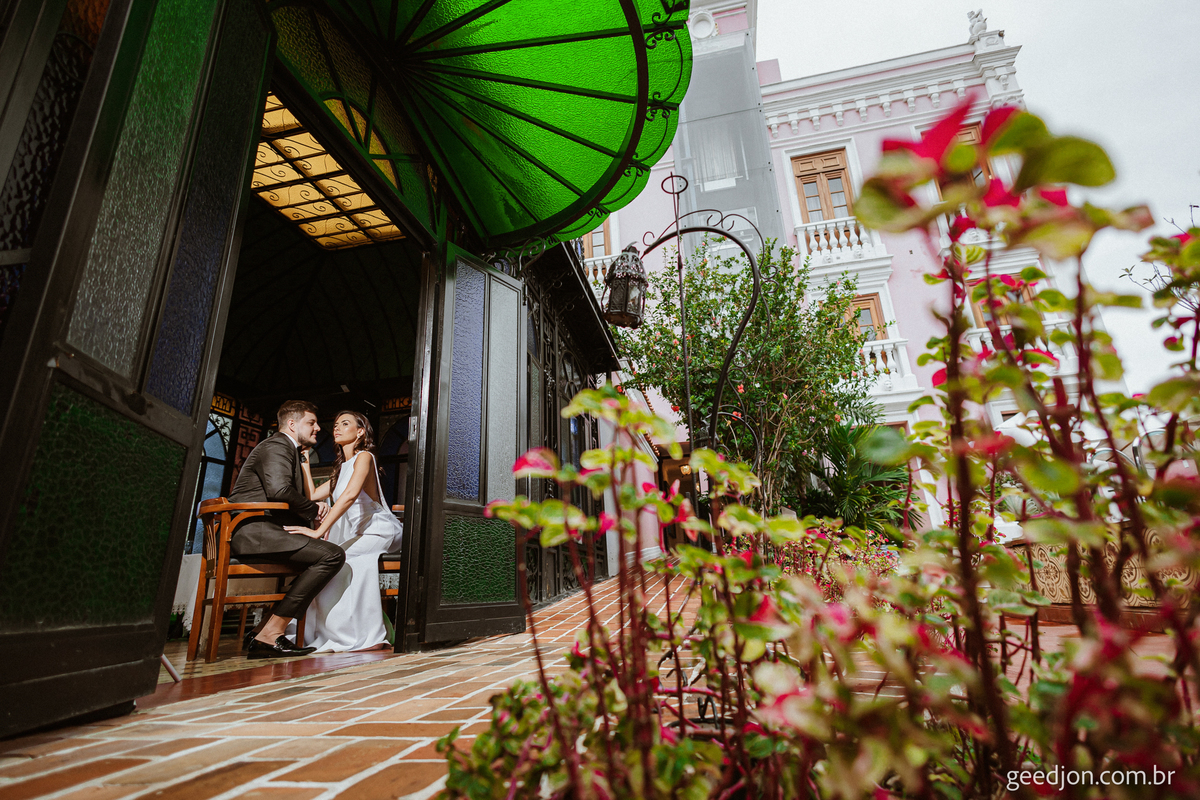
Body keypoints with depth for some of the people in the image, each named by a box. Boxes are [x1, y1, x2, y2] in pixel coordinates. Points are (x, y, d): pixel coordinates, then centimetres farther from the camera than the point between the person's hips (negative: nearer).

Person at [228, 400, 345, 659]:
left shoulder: (290, 451, 28)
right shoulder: (276, 446, -5)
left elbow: (296, 499, 26)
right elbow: (280, 489, -23)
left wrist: (315, 506, 5)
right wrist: (315, 509, -8)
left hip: (260, 532, 11)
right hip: (254, 532, -11)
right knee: (332, 555, -21)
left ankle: (262, 632, 8)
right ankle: (270, 635, -18)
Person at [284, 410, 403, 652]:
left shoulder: (363, 457, -7)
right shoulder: (342, 468, 22)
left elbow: (351, 494, -23)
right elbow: (312, 494, 14)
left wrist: (320, 531, -30)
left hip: (380, 530, -8)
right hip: (360, 533, 8)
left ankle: (363, 635, -19)